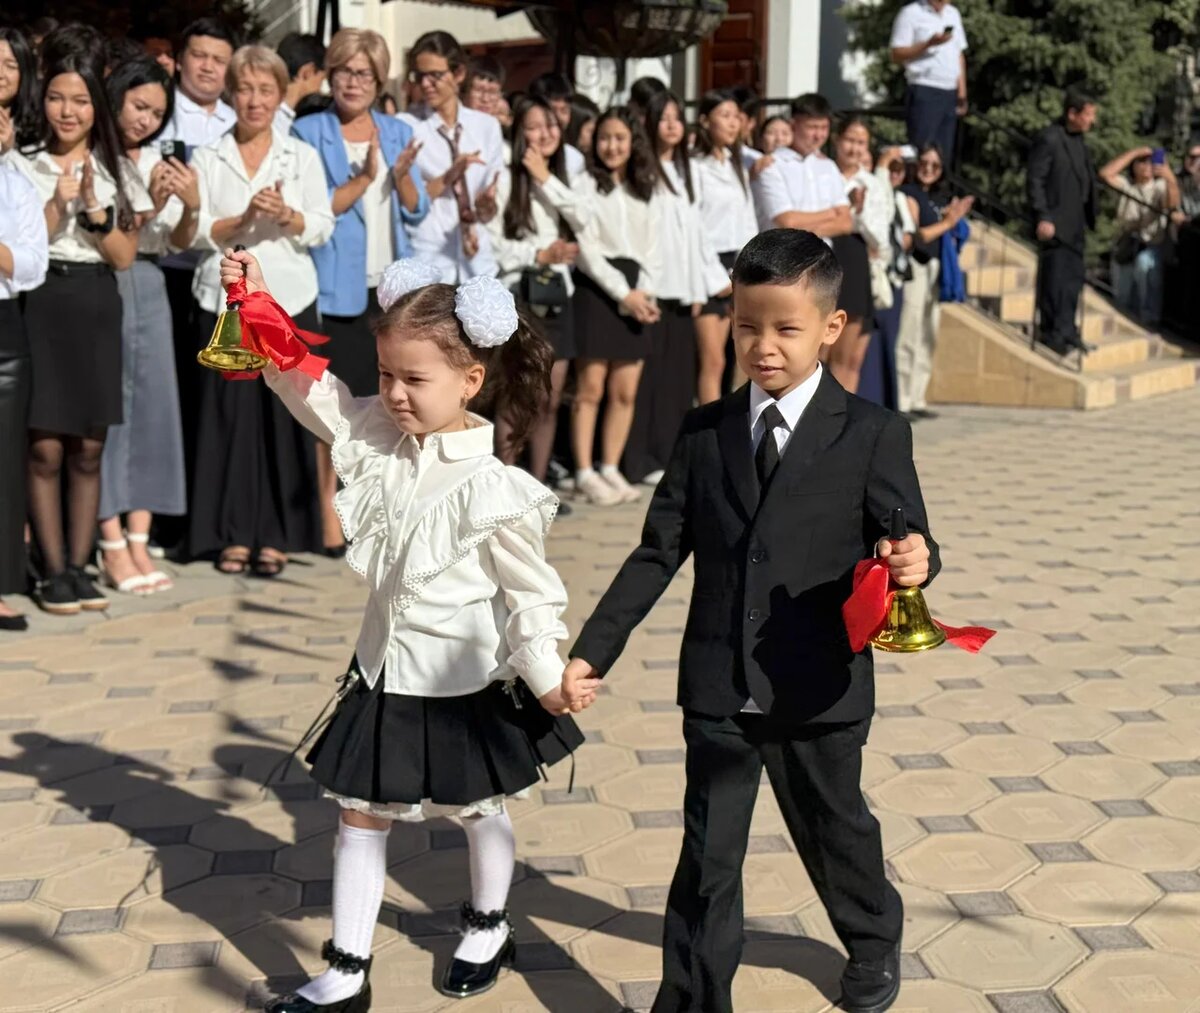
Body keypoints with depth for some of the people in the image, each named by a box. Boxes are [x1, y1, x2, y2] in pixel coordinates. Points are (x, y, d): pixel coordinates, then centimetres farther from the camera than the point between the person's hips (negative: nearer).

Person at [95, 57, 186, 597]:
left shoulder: (155, 160, 16)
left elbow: (173, 238, 9)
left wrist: (185, 203, -9)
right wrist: (148, 207, -17)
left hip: (148, 285, 6)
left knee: (153, 406, 3)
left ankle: (139, 544, 8)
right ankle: (113, 548, 2)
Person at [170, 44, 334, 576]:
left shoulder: (303, 155, 8)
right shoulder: (206, 158, 6)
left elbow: (322, 228, 2)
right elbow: (195, 233, -2)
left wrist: (285, 216, -16)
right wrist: (242, 220, -17)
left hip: (288, 299, 0)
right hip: (225, 299, 0)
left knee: (284, 415, -1)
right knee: (229, 414, -1)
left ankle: (276, 534, 6)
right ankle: (231, 533, 6)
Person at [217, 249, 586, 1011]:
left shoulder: (490, 491, -24)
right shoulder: (379, 438, -6)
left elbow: (531, 594, -17)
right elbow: (313, 391, -2)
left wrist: (548, 682, -17)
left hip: (468, 686, -6)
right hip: (386, 673, 6)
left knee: (480, 808, 18)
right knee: (361, 814, 10)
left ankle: (489, 926, 45)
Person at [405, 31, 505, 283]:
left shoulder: (487, 126, 8)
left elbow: (495, 194, 8)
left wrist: (486, 207, -14)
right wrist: (447, 178, -18)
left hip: (477, 260, 4)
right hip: (426, 262, -3)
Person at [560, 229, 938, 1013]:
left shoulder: (873, 435, -6)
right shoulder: (705, 432, 2)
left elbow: (907, 544, -6)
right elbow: (658, 552, 3)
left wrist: (913, 562, -31)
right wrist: (593, 650, -2)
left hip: (821, 692, -1)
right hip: (719, 691, 2)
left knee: (834, 829, 21)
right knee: (708, 857, 7)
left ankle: (875, 942, 49)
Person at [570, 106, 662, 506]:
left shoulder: (646, 190, 17)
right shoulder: (586, 184, 2)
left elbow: (654, 248, 13)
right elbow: (586, 247, -5)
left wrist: (646, 292, -3)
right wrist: (623, 292, -10)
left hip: (637, 294, 5)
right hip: (597, 288, -4)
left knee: (625, 391, 3)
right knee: (590, 388, -6)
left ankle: (611, 469, 11)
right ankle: (585, 473, -2)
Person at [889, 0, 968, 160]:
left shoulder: (953, 14, 16)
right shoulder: (910, 13, -3)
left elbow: (960, 55, 19)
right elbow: (897, 55, -8)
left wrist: (962, 92, 12)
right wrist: (929, 43, -19)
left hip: (950, 93, 6)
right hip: (924, 92, -6)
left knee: (944, 153, 6)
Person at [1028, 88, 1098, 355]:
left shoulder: (1079, 139, 12)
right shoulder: (1048, 140, -14)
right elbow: (1035, 180, -17)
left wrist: (1089, 217, 12)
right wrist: (1043, 218, -21)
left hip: (1075, 223, 9)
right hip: (1055, 222, -9)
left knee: (1074, 278, 12)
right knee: (1054, 278, -2)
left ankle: (1066, 330, 21)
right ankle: (1051, 332, 7)